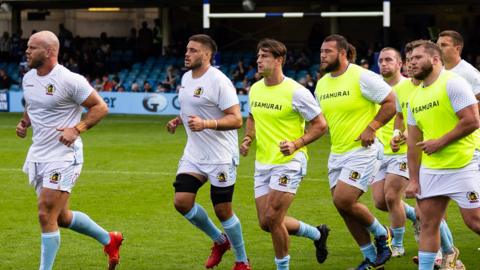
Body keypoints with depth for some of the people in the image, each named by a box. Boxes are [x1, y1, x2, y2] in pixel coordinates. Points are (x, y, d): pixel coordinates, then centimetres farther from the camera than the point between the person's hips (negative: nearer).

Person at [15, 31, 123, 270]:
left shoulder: (70, 80, -16)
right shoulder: (28, 78, 6)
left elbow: (100, 107, -11)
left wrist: (77, 129, -22)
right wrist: (24, 123, 4)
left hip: (63, 156, -8)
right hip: (38, 156, 8)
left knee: (46, 216, -11)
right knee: (61, 217, 15)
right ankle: (109, 239, 36)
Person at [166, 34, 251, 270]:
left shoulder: (219, 81, -17)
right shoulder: (186, 77, 9)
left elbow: (236, 119, -21)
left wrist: (206, 124, -34)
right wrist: (177, 120, 8)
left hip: (221, 157, -8)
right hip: (194, 154, 8)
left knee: (222, 210, -2)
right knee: (181, 201, -4)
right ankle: (220, 241, 19)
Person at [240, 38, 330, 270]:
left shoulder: (296, 92, -14)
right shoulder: (255, 90, 6)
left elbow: (320, 125, -9)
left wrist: (296, 144, -21)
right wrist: (248, 139, 5)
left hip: (289, 162, -7)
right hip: (262, 163, 7)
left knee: (271, 219, -13)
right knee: (265, 223, 6)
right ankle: (317, 234, 29)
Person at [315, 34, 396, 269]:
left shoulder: (362, 77, -12)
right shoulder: (321, 84, 10)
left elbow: (391, 103, -11)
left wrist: (371, 127, -18)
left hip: (363, 151, -8)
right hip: (337, 154, 8)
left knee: (343, 200, -17)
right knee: (343, 207, 6)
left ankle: (382, 234, 8)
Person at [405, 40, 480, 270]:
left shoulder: (452, 83, -10)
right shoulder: (415, 97, 12)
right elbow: (414, 142, 14)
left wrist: (440, 142, -16)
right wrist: (413, 179, 9)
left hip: (461, 167, -7)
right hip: (429, 170, 7)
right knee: (427, 223, 5)